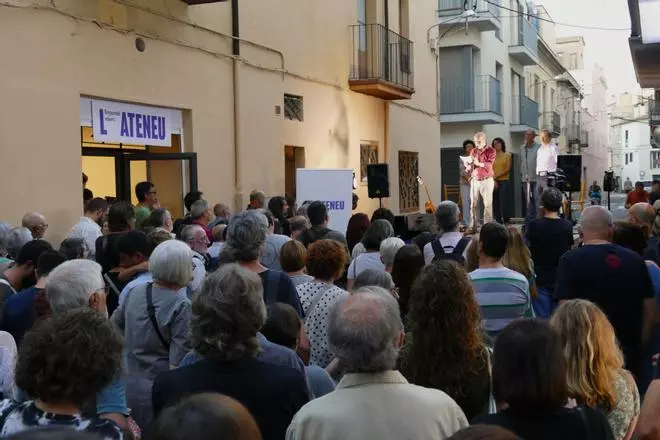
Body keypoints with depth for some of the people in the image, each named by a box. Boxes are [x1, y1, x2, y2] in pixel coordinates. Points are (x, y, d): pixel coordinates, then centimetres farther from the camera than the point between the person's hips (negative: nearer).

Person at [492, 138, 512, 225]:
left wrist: (497, 176, -10)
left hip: (504, 181, -3)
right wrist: (493, 180, -10)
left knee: (504, 202, -9)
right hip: (494, 182, 3)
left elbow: (508, 169, -4)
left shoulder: (507, 155, 5)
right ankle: (498, 222, 6)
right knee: (495, 203, 1)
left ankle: (506, 222, -5)